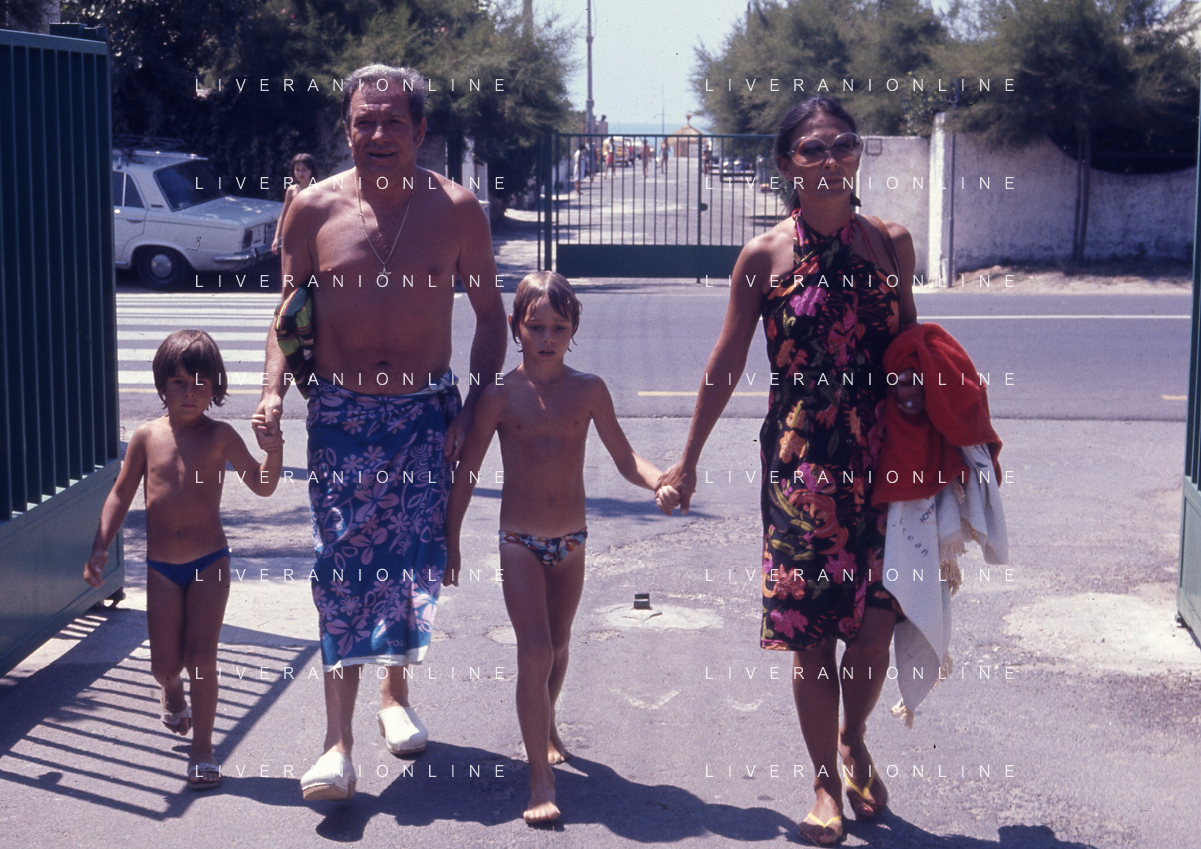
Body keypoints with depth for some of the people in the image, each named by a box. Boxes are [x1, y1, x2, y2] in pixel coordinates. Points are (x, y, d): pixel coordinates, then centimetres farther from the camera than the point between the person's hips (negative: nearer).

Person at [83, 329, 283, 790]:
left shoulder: (220, 436, -5)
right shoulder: (147, 437, 0)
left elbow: (262, 485, -8)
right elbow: (121, 495, 8)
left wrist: (273, 451, -27)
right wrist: (100, 547, 2)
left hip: (210, 563, -2)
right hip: (160, 567, 2)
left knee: (202, 657, -5)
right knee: (164, 661, 7)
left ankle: (203, 749, 6)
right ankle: (172, 689, 45)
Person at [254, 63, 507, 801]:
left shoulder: (456, 209, -3)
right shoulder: (315, 208, -3)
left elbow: (490, 311, 6)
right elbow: (289, 309, 6)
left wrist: (475, 405, -3)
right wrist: (274, 388, -9)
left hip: (425, 410, 1)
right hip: (340, 413, 0)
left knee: (414, 561, 4)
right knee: (343, 568, -5)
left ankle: (396, 691, 31)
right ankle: (339, 742, -5)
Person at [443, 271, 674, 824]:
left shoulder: (588, 390, -3)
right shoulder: (501, 395, -8)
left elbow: (623, 457, 2)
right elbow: (467, 471, -2)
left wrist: (660, 481, -18)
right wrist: (451, 541, -2)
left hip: (571, 541, 3)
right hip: (520, 543, -3)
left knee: (557, 648, 18)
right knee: (534, 654, -13)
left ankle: (546, 727, 47)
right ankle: (540, 779, -8)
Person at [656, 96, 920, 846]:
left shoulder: (891, 243, 3)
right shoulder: (764, 257, -2)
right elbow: (727, 363, 5)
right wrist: (689, 458, 9)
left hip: (882, 460, 2)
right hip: (799, 462, -1)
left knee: (876, 621, -1)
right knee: (811, 633, 2)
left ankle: (854, 739, 30)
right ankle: (827, 783, 19)